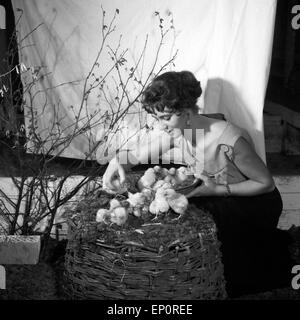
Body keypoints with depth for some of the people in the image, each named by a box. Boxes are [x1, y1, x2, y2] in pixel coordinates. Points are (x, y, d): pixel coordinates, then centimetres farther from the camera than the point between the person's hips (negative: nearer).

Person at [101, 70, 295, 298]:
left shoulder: (230, 140, -33)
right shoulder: (176, 131, -14)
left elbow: (266, 183, -20)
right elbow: (138, 157, -5)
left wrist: (217, 190, -27)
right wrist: (117, 160, -29)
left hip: (254, 204, -6)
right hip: (217, 202, 6)